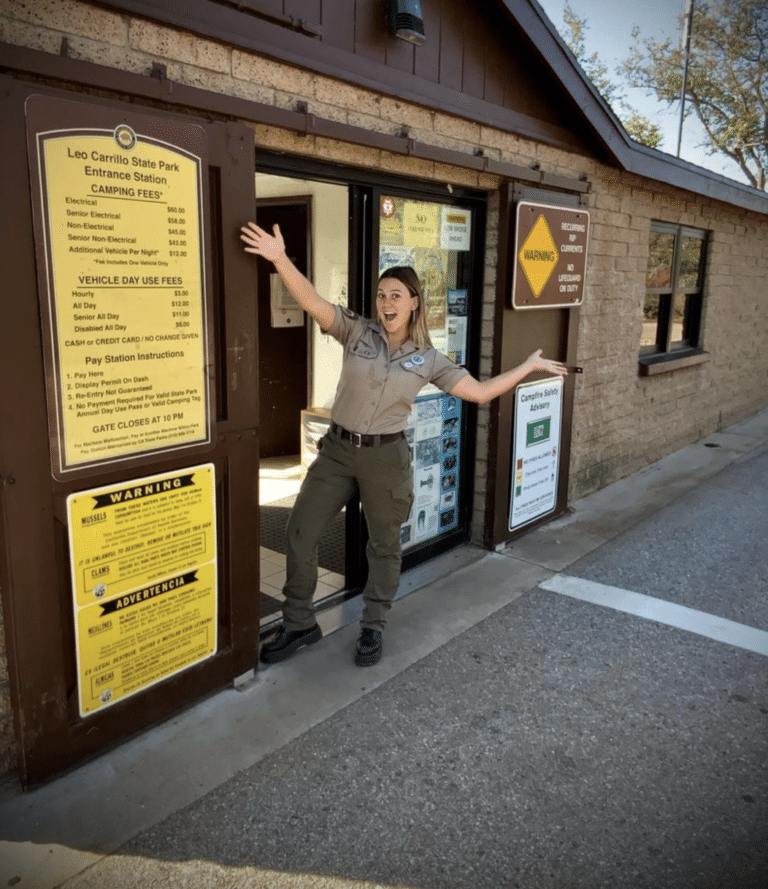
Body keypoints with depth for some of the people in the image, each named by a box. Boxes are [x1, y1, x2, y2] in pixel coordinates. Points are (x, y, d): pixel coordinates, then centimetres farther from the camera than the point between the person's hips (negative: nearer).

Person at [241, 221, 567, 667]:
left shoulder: (429, 359, 0)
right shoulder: (357, 331, -3)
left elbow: (481, 392, 2)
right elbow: (312, 300, -18)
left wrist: (530, 366, 4)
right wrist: (280, 259, -33)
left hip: (387, 457, 0)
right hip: (338, 450, 1)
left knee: (385, 546, 11)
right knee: (301, 531, 3)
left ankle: (373, 629, 33)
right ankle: (299, 624, 22)